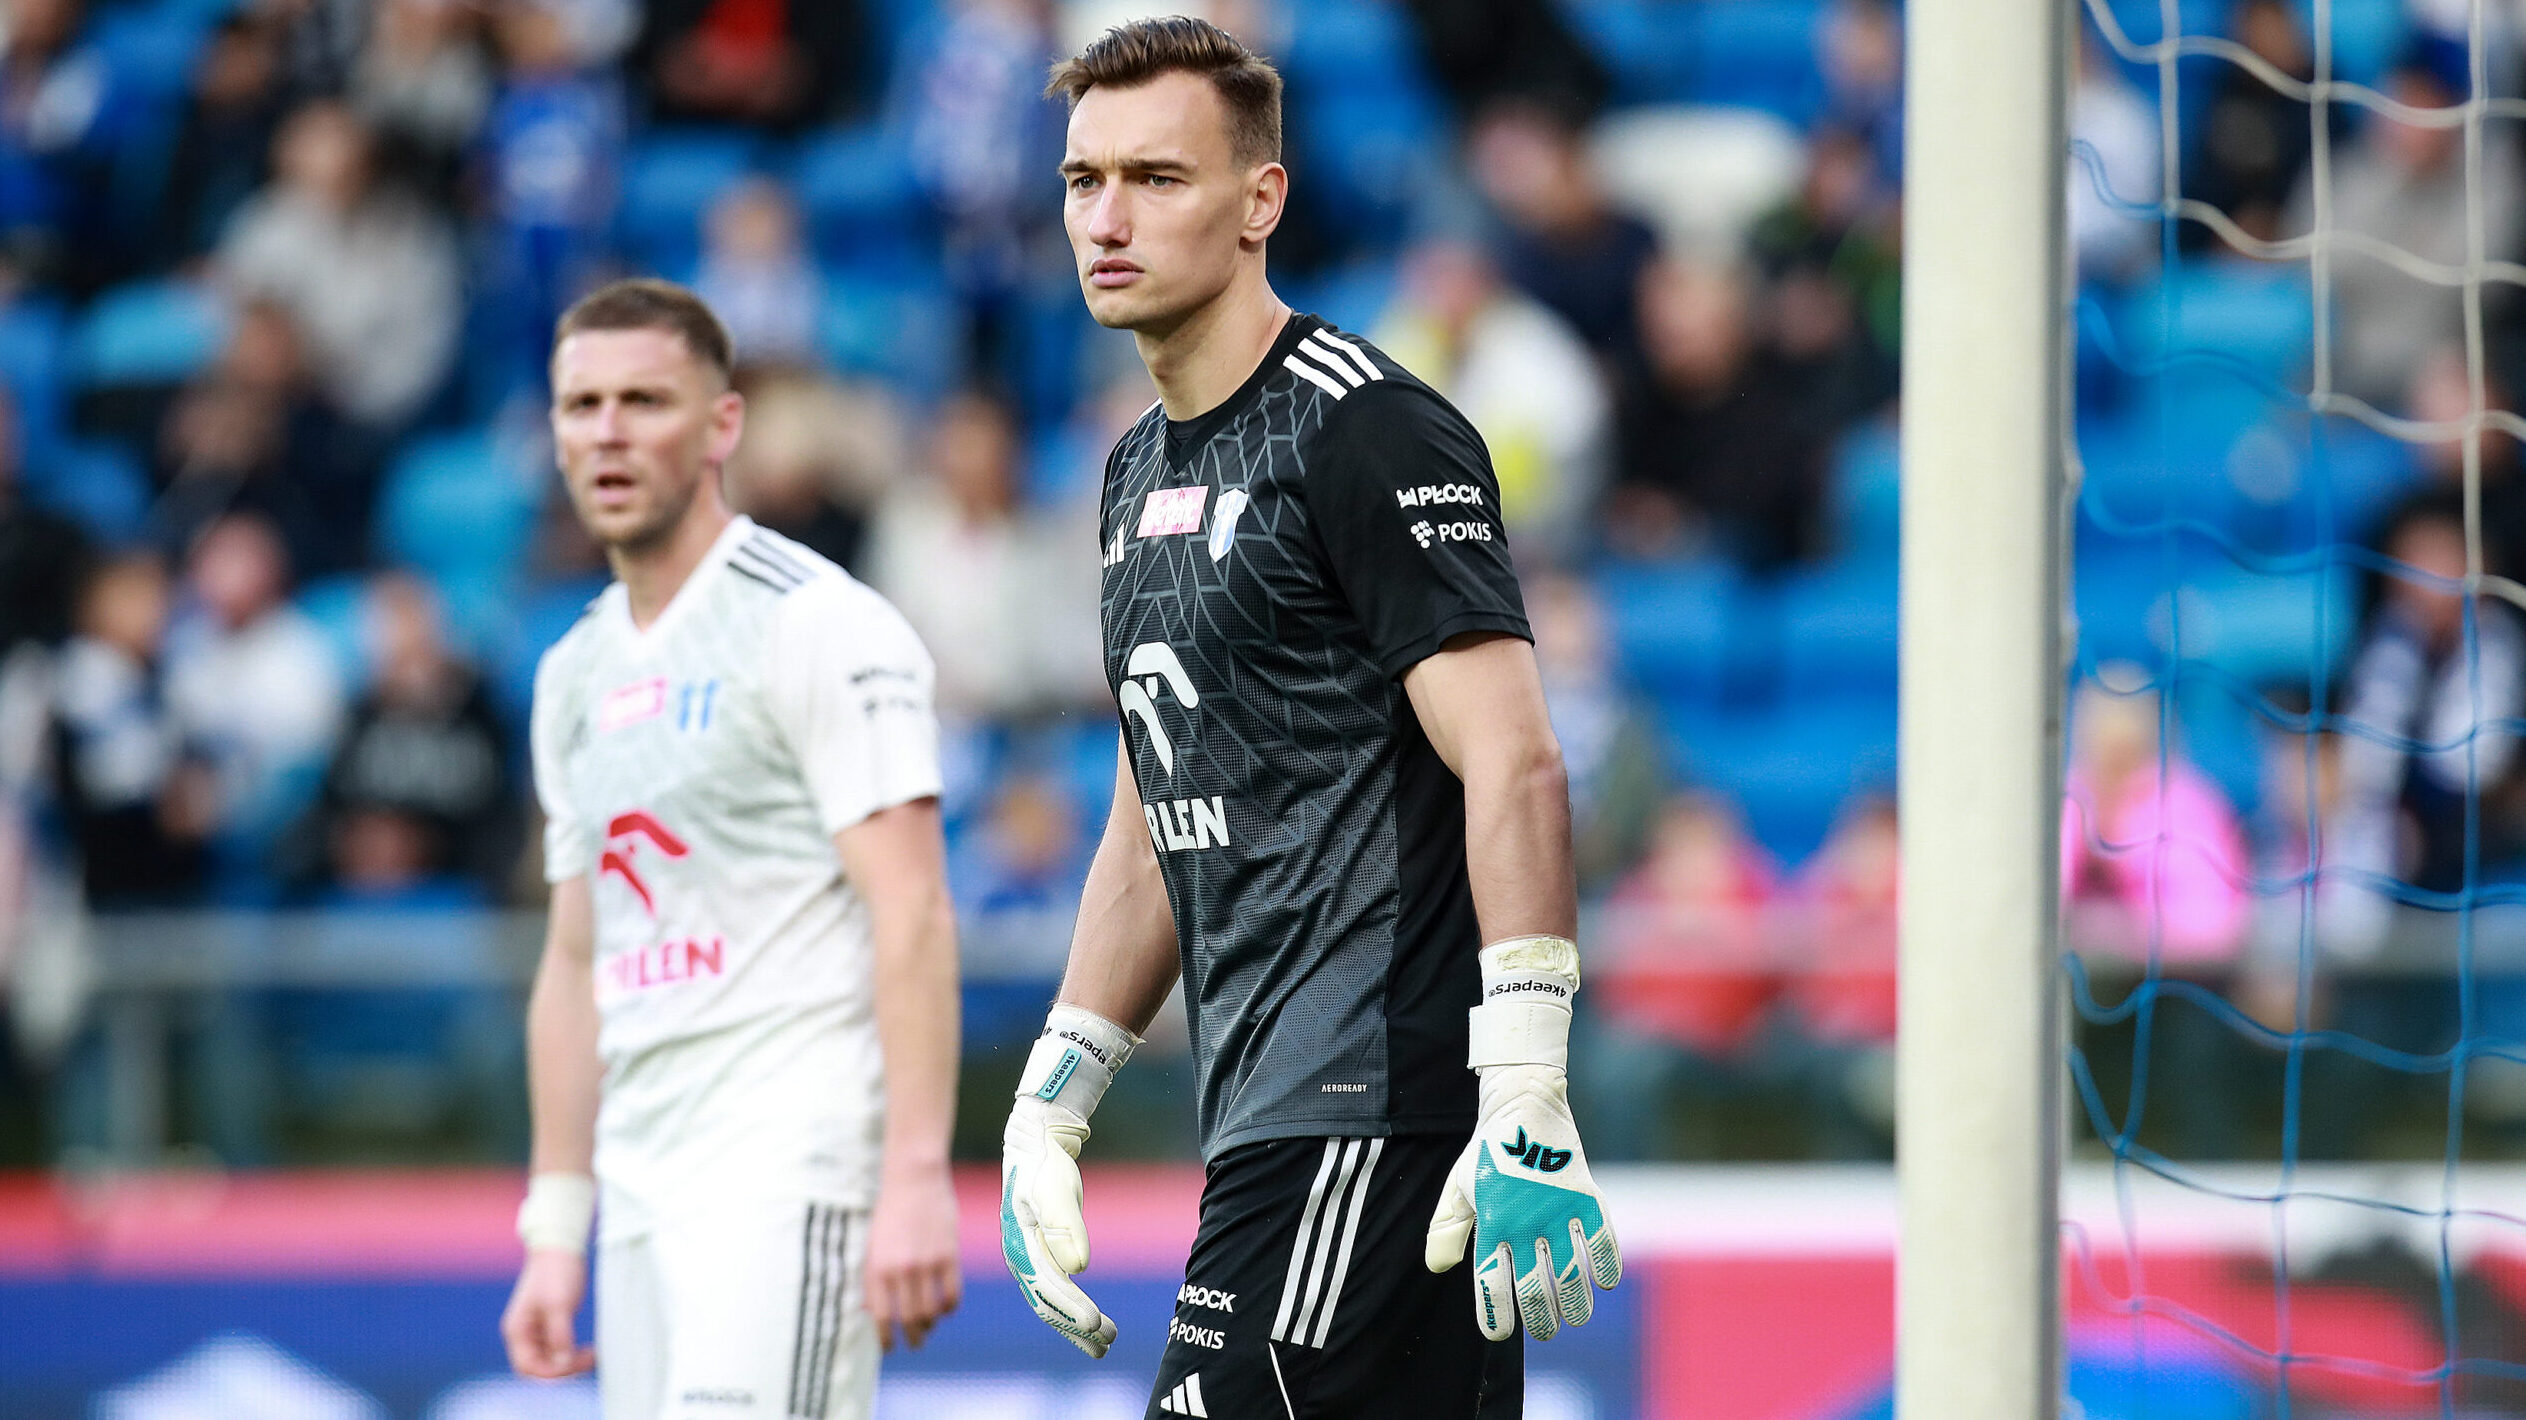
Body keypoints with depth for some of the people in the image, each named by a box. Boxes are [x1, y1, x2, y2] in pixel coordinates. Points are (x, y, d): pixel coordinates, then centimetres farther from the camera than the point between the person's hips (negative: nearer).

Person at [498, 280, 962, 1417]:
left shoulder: (818, 627, -7)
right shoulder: (576, 674, 18)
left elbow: (910, 916, -13)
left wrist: (917, 1177, -22)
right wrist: (554, 1229, 17)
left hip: (790, 1165, -8)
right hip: (645, 1191, 8)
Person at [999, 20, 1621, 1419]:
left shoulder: (1366, 430, -10)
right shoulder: (1144, 469, 19)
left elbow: (1515, 771, -17)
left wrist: (1526, 1105, -24)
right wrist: (1050, 1104, 23)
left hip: (1377, 1115, -9)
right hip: (1267, 1118, 9)